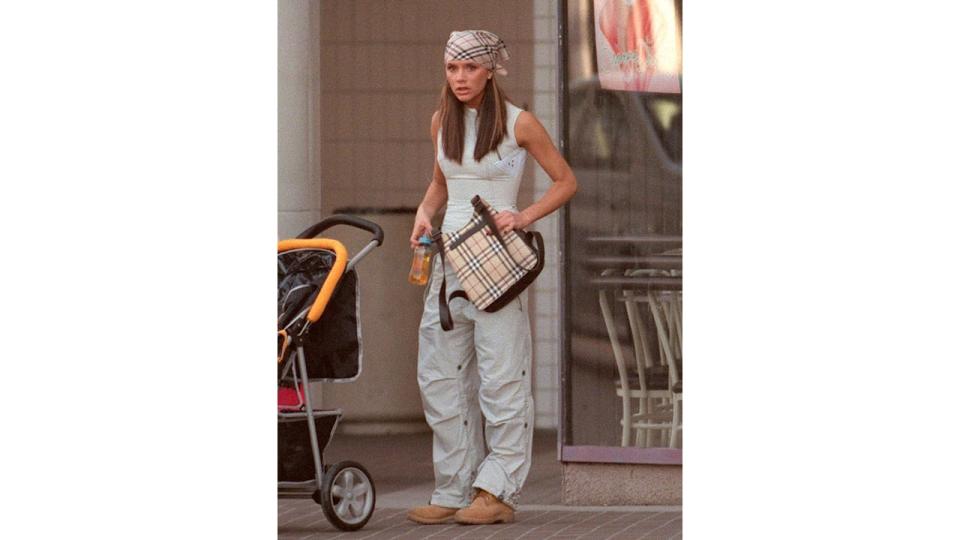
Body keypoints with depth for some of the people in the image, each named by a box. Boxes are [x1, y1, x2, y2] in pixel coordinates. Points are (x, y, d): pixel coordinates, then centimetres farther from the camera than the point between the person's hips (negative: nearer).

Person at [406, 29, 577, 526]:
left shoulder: (518, 123, -6)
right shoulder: (441, 122, 9)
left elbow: (565, 182, 0)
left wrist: (524, 217, -13)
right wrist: (424, 213, 5)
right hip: (449, 256, 6)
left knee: (500, 375, -6)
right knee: (438, 374, 4)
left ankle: (497, 492, -2)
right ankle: (453, 491, 10)